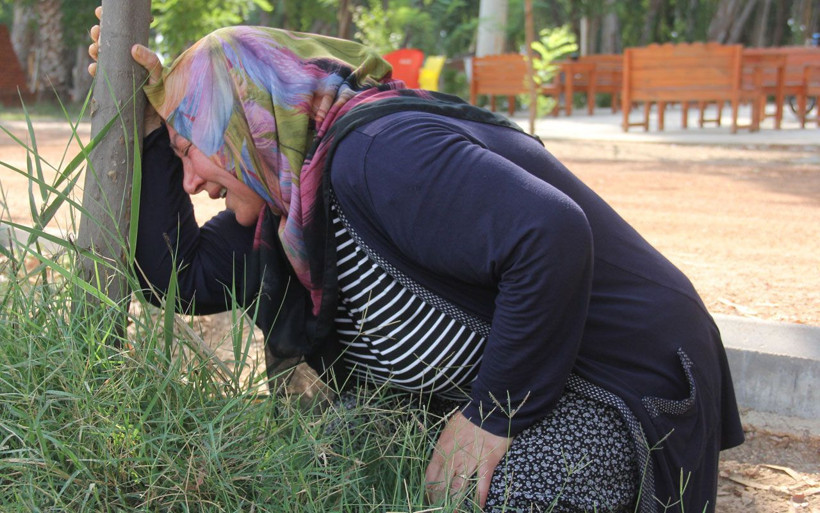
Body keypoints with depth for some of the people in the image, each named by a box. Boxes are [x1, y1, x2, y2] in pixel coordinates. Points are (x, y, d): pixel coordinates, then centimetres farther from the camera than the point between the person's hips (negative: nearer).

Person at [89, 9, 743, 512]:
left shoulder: (376, 152, -24)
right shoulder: (292, 195, 6)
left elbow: (551, 238, -36)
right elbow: (180, 274, 13)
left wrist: (496, 416, -26)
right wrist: (151, 122, 8)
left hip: (619, 390, -10)